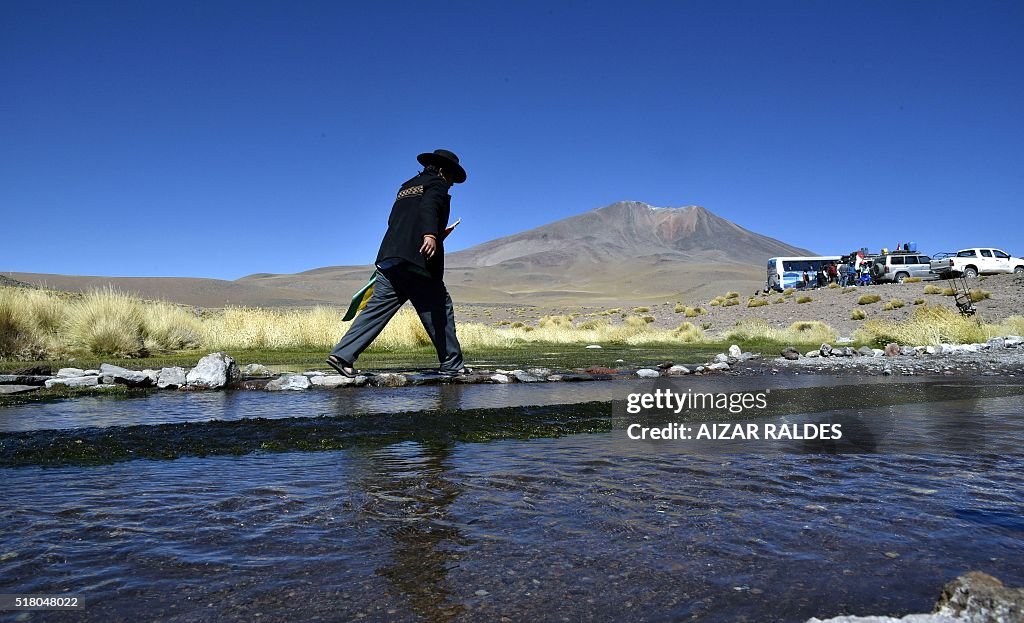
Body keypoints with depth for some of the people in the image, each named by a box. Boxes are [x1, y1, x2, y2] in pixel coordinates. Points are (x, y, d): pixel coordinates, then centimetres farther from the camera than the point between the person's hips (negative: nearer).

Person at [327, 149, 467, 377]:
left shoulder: (406, 187, 28)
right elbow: (429, 207, -16)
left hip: (389, 257, 7)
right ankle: (451, 365, 6)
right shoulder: (437, 184, 6)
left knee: (376, 309, 4)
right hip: (417, 260, -7)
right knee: (440, 308, 3)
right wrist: (430, 234, -33)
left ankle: (342, 355, -5)